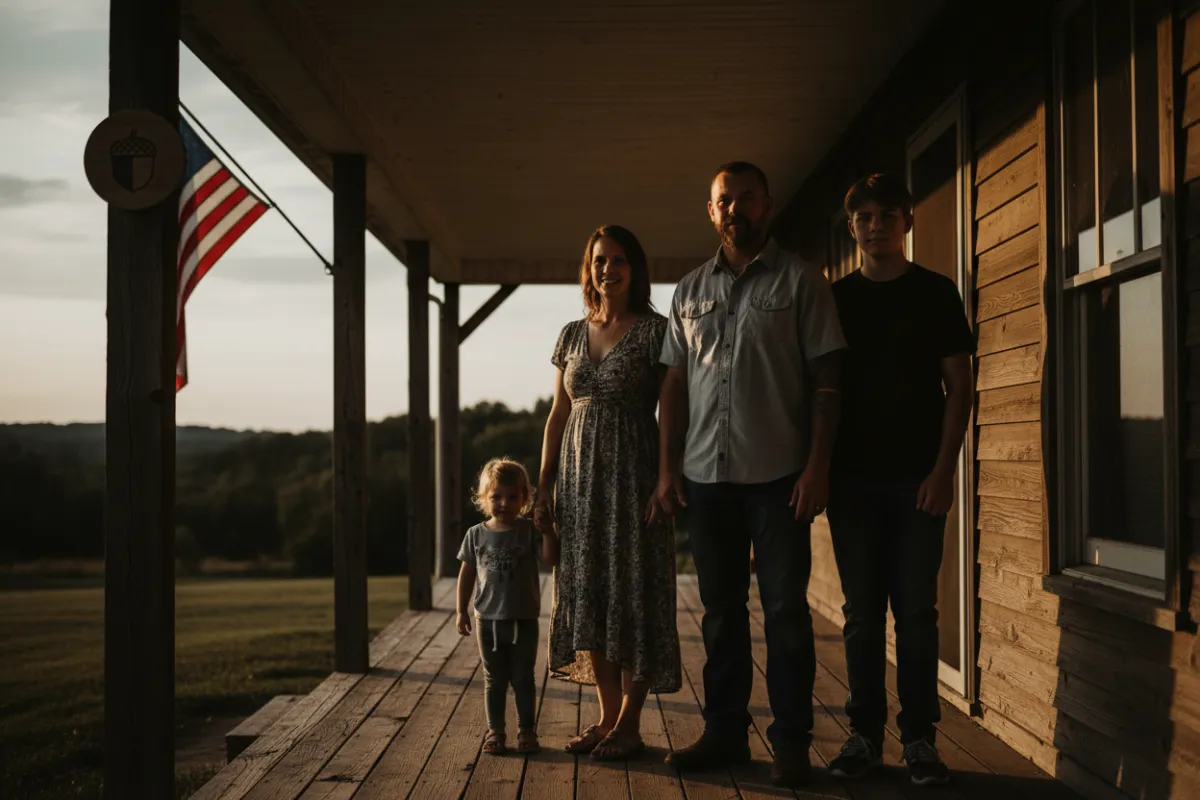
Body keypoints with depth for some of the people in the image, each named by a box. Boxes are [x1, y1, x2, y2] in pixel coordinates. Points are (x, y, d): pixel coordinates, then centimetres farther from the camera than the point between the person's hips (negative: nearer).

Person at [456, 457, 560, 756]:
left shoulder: (529, 531, -4)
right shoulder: (476, 534, 0)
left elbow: (551, 559, -13)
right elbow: (467, 573, 6)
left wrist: (547, 528, -22)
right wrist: (462, 610, 4)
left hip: (523, 620, -1)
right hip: (488, 619, 1)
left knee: (523, 679, 8)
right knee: (494, 680, 10)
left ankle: (526, 730, 19)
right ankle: (495, 731, 20)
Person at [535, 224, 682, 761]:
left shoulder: (654, 330, -3)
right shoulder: (572, 335, 12)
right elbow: (557, 416, 13)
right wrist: (544, 487, 8)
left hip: (632, 476, -5)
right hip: (579, 478, 5)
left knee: (633, 594, -1)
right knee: (587, 596, 7)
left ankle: (629, 724, 7)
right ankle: (607, 716, 18)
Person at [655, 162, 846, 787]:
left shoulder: (799, 280, 1)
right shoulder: (690, 291, 13)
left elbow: (826, 379, -2)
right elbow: (675, 384, 13)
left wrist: (817, 465, -11)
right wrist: (667, 467, 6)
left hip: (777, 474, -4)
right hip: (706, 474, 4)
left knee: (786, 609, 1)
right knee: (721, 609, 11)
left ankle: (790, 741, 10)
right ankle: (724, 731, 21)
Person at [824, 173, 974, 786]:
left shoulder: (935, 292, 5)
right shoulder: (835, 299, 10)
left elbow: (958, 385, 1)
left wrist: (943, 468, -8)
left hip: (917, 477, -1)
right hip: (853, 477, 2)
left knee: (916, 611, 0)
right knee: (862, 612, 5)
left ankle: (919, 737, 8)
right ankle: (865, 732, 12)